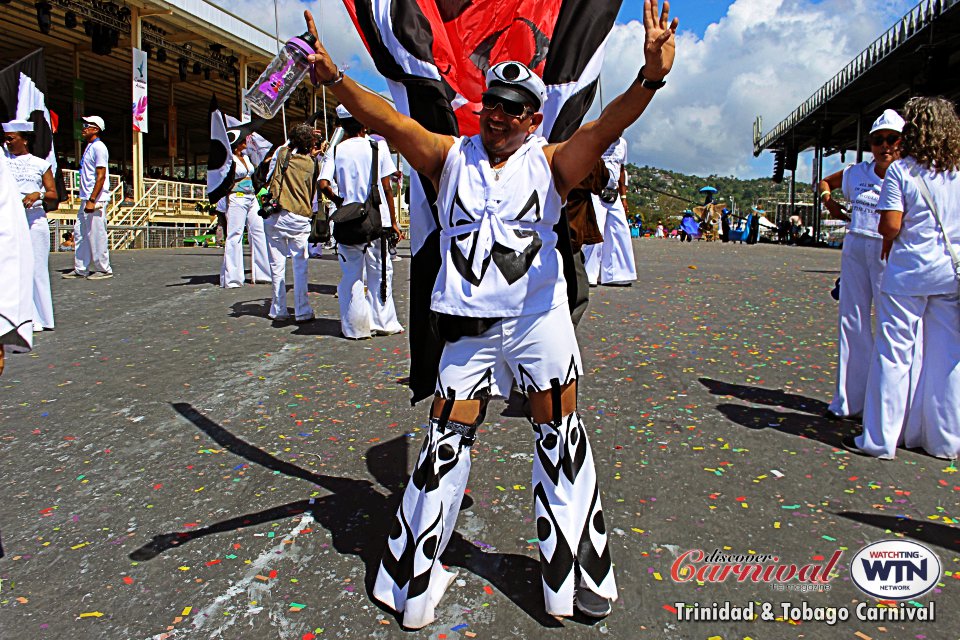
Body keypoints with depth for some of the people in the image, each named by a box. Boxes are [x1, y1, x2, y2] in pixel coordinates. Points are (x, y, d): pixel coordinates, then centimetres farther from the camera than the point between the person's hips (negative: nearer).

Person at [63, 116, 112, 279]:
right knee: (80, 233, 10)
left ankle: (104, 269, 1)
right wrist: (86, 200, 17)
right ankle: (81, 269, 15)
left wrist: (92, 200, -22)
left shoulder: (98, 147, -10)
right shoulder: (89, 147, 20)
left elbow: (101, 176, -18)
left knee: (97, 235, -6)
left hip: (96, 199, -10)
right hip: (86, 198, 10)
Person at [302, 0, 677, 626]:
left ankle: (574, 575, 24)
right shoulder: (452, 157, 7)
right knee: (447, 440, 4)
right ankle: (414, 583, 21)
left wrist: (649, 79, -33)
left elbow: (603, 130, -15)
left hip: (539, 320, 0)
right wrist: (334, 77, -19)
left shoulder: (549, 163, 2)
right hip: (468, 327, 0)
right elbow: (393, 122, -5)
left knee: (560, 436, 6)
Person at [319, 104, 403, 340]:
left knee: (351, 275, 8)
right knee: (380, 272, 11)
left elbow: (323, 184, -11)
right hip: (377, 220, -1)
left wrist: (338, 201, 8)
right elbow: (386, 188, -2)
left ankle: (355, 327, 12)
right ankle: (383, 322, 18)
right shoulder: (378, 146, -1)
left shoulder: (337, 150, 1)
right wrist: (393, 222, 4)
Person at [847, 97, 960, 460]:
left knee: (894, 353, 1)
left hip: (909, 270, -5)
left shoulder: (901, 170, -8)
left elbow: (890, 226, -14)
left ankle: (879, 440, 6)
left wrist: (886, 241, 6)